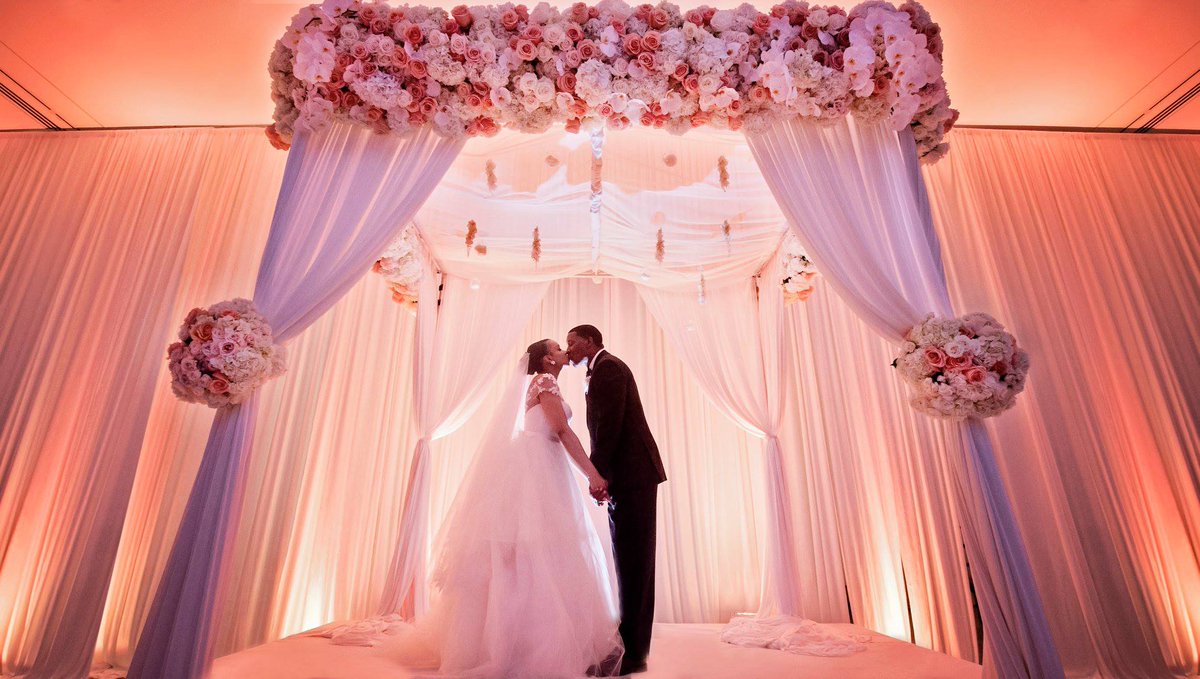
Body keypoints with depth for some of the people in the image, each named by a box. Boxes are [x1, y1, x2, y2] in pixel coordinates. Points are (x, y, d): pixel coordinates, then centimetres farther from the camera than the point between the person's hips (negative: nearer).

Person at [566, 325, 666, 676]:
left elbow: (610, 424, -18)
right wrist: (602, 474, 13)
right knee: (632, 563, 13)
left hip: (632, 475, -10)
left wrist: (597, 473, -16)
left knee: (632, 563, -4)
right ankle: (633, 648, 22)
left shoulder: (606, 367, -7)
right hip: (630, 476, 10)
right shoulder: (604, 369, 21)